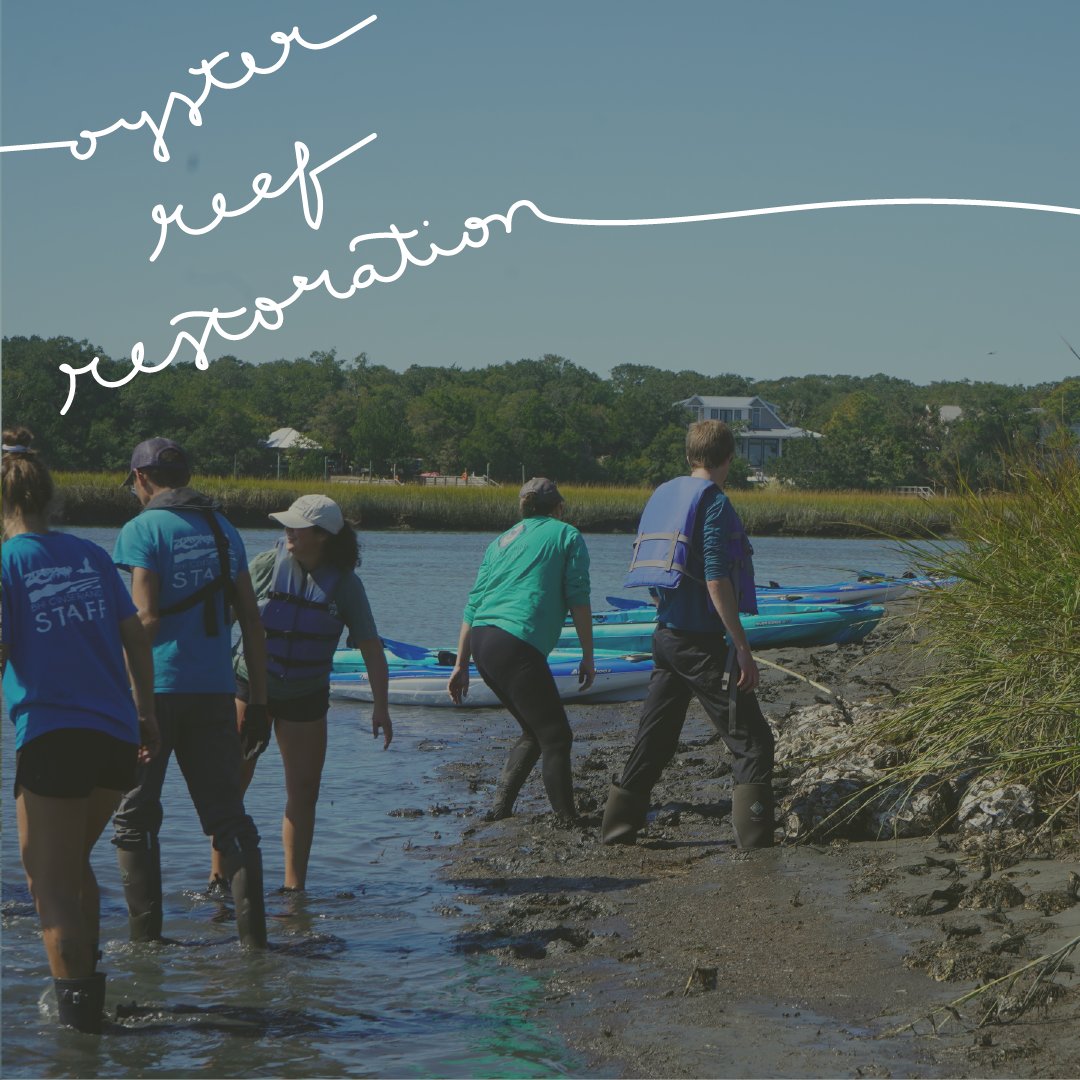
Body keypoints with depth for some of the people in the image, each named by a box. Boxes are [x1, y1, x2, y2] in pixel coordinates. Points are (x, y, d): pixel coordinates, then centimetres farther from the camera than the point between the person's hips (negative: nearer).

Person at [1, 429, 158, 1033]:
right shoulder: (90, 555, 9)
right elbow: (136, 637, 10)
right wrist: (146, 713, 18)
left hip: (51, 736, -5)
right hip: (116, 734, 5)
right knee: (75, 862, 23)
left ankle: (75, 994, -5)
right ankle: (89, 983, 29)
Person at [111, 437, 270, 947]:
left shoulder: (142, 530, -6)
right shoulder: (224, 530, 12)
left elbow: (146, 620, -14)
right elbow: (251, 622, 10)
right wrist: (259, 702, 13)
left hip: (157, 689, -5)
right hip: (214, 690, 5)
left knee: (135, 817, 6)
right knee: (227, 815, 8)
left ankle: (146, 937, 4)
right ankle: (253, 934, 2)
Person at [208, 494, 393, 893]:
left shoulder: (345, 584, -7)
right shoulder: (265, 565, -9)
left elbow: (370, 645, -4)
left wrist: (380, 705, -9)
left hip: (306, 697, 1)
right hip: (251, 687, -1)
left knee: (304, 792, 2)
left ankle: (294, 884, 12)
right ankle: (218, 875, 8)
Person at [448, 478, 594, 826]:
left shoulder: (502, 541, 26)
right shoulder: (567, 535, 10)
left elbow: (473, 605, 22)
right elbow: (578, 598, 0)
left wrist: (461, 666, 23)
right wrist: (588, 656, 3)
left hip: (480, 640, 7)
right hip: (516, 644, -7)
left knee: (534, 732, 20)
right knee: (555, 737, 0)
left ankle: (500, 807, 14)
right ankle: (566, 819, -4)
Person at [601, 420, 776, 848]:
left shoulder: (662, 494, 13)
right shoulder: (713, 500, -13)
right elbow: (716, 580, -20)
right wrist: (742, 647, -18)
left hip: (665, 634, 9)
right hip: (701, 641, -8)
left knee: (652, 743, 16)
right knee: (752, 742, -4)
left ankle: (615, 836, 20)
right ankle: (754, 845, -10)